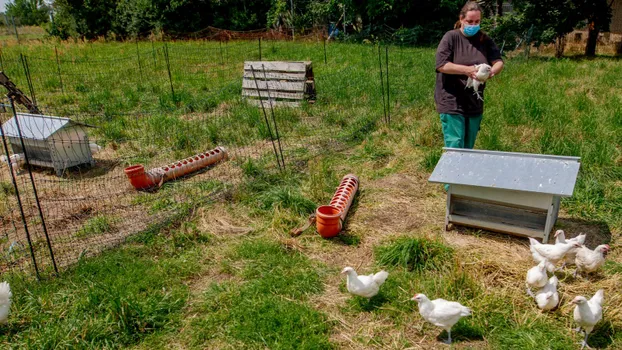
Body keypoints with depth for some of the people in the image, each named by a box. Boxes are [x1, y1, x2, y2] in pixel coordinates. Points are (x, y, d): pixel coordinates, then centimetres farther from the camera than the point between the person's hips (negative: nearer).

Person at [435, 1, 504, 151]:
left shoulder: (485, 39, 7)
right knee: (455, 148, -7)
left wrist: (492, 71, -20)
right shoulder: (451, 37, -7)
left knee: (468, 148, 14)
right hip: (452, 102, -5)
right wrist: (467, 70, -26)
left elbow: (499, 62, 4)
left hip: (475, 103, 5)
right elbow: (441, 65, -16)